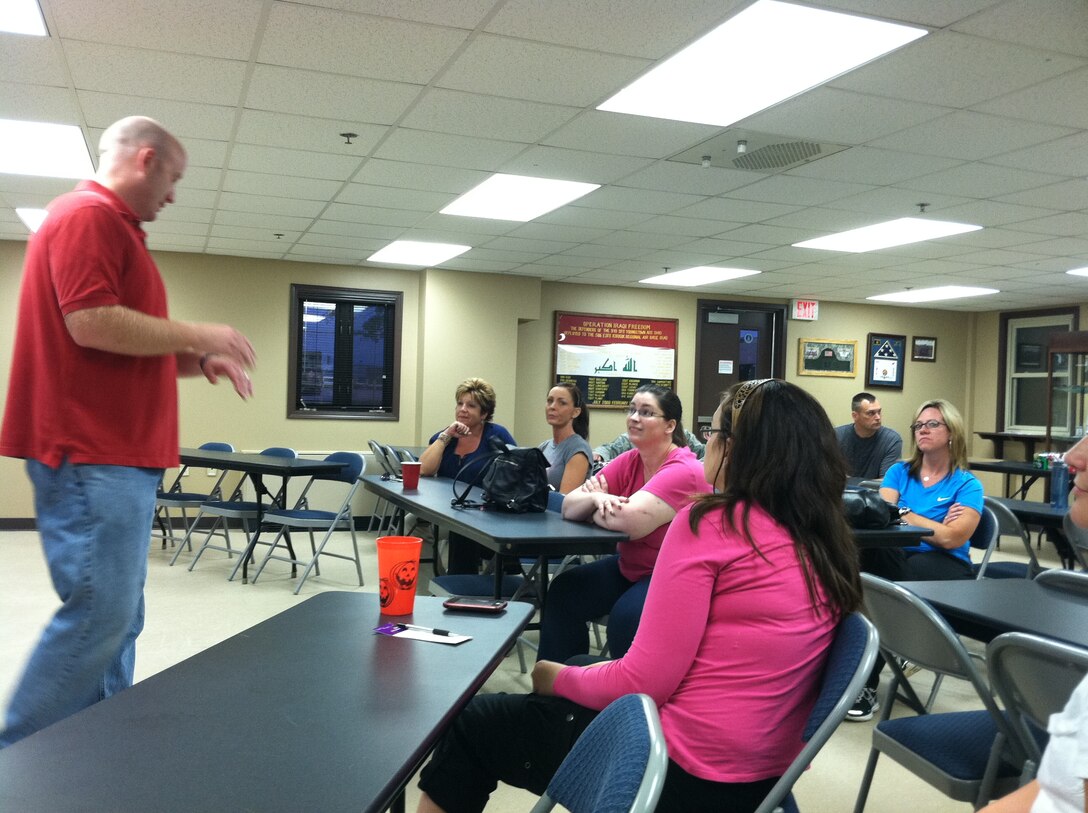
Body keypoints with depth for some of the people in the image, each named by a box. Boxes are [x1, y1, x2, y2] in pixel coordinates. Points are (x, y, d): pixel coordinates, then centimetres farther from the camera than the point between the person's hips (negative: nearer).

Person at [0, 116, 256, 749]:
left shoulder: (116, 228, 23)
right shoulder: (88, 215, -8)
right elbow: (89, 322, -21)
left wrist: (200, 363, 15)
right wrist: (197, 335, -11)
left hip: (121, 458, 11)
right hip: (92, 458, -11)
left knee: (120, 620, 11)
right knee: (100, 614, -10)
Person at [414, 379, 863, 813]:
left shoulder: (711, 523, -17)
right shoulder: (829, 543, 3)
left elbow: (646, 681, -18)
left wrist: (558, 678, 1)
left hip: (687, 775, -8)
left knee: (475, 722, 9)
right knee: (583, 666, 28)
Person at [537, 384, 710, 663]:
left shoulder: (683, 471, -21)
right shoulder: (629, 462, 1)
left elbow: (627, 520, -32)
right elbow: (568, 506, -4)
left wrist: (591, 509, -12)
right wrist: (596, 498, -26)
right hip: (630, 568, 8)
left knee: (626, 616, -30)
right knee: (564, 591, -4)